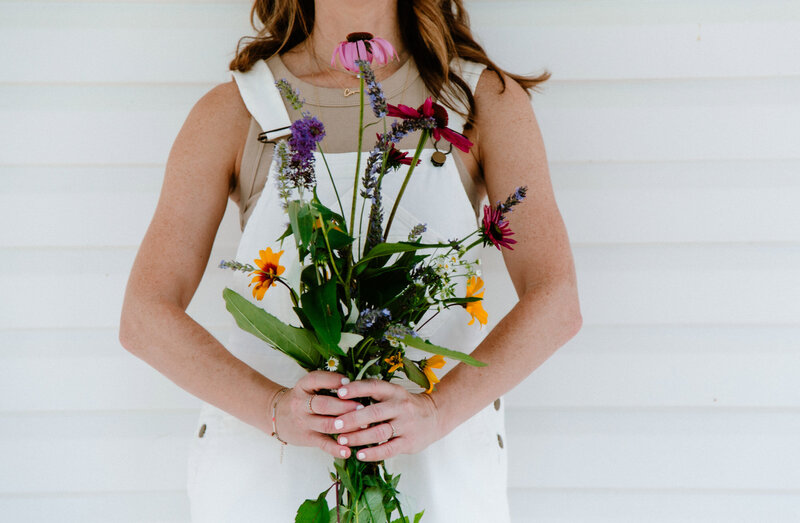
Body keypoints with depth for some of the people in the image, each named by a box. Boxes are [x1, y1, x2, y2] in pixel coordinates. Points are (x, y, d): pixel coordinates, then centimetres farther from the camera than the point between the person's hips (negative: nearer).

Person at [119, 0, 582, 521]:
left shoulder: (489, 100, -1)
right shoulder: (232, 111, -2)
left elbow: (557, 303, -10)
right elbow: (145, 318, -8)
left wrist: (437, 410, -27)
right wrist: (275, 409, -25)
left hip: (436, 467, 1)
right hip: (266, 471, 0)